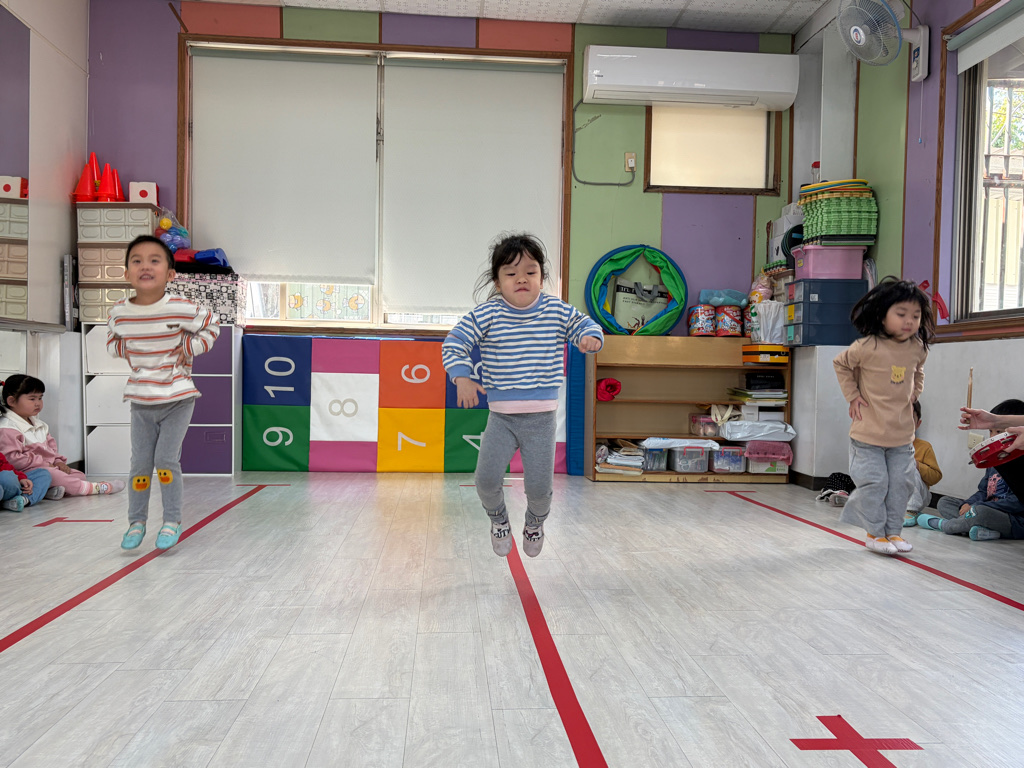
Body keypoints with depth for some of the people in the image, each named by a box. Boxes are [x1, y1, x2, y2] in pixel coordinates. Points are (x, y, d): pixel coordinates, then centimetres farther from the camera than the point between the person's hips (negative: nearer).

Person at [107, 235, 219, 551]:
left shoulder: (183, 309, -14)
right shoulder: (119, 312, -3)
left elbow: (211, 328, 4)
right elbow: (112, 341, 17)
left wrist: (189, 347, -9)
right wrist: (128, 350, -3)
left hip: (178, 399, -3)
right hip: (141, 402, 3)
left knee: (166, 460, -4)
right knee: (140, 464, 8)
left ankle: (172, 521, 11)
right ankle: (136, 521, 25)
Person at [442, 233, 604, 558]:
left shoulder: (557, 311, -1)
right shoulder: (487, 315, -5)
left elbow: (583, 324, 10)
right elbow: (454, 343, -3)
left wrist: (591, 336, -14)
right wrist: (462, 377, -18)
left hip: (542, 418, 0)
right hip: (501, 417, 0)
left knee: (539, 486, 0)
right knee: (486, 479, -8)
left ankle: (535, 522, 37)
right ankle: (498, 519, 28)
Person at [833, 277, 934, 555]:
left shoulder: (918, 348, 0)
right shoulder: (868, 347, -16)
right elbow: (840, 364, 0)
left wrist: (913, 395, 10)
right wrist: (853, 396, -4)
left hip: (902, 433, 5)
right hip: (869, 431, -5)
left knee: (900, 484, 10)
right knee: (874, 483, -2)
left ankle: (893, 531, 24)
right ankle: (875, 533, 14)